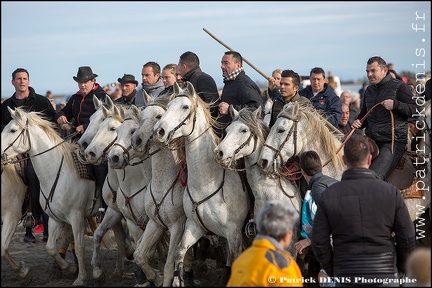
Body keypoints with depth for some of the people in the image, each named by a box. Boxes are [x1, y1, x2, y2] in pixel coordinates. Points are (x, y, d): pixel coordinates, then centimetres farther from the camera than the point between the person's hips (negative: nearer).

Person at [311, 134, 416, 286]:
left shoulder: (328, 196, -4)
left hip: (346, 277, 0)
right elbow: (407, 238, -3)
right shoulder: (391, 192, -5)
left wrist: (332, 272, 13)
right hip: (384, 276, 0)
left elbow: (319, 242, -3)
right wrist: (403, 268, 15)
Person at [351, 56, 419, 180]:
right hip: (371, 141, 7)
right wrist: (358, 122, 9)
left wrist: (395, 105, -21)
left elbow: (415, 109, -8)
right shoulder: (369, 90, 19)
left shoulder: (399, 87, -1)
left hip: (393, 142, -7)